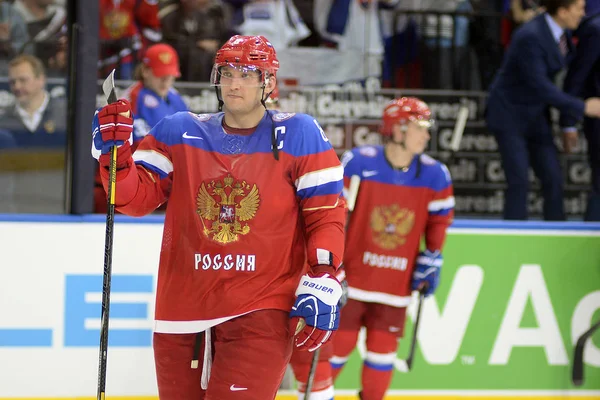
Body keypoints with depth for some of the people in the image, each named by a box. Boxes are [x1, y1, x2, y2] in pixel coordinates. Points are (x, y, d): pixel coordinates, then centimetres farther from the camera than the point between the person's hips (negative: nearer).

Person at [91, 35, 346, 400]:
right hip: (183, 311, 4)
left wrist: (323, 282, -12)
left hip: (261, 312, -4)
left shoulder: (298, 136, -1)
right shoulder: (179, 133, 7)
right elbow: (137, 198, 4)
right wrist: (115, 153, -13)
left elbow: (326, 214, -3)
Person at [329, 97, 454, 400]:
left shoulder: (434, 175, -3)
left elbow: (439, 221, 11)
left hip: (396, 282, 3)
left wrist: (431, 261, 9)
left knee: (383, 348, 4)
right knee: (339, 342, 0)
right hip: (352, 273, -3)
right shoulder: (358, 163, -13)